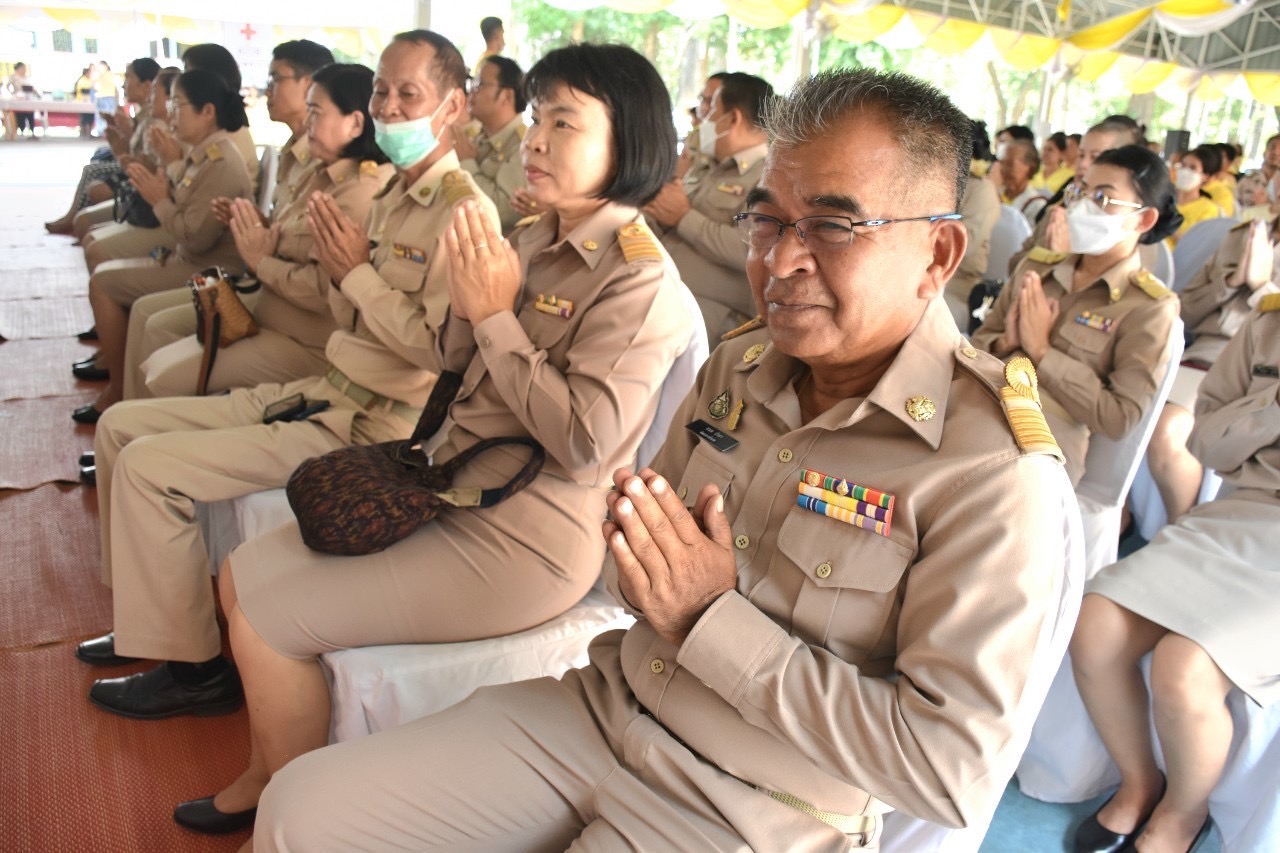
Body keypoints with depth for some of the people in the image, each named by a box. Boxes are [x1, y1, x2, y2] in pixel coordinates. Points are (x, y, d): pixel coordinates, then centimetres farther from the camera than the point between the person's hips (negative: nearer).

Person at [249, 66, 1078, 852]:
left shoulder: (996, 471, -19)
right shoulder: (737, 369, 2)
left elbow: (955, 769, -22)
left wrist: (711, 619, -22)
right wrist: (643, 559, -13)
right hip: (605, 709, 6)